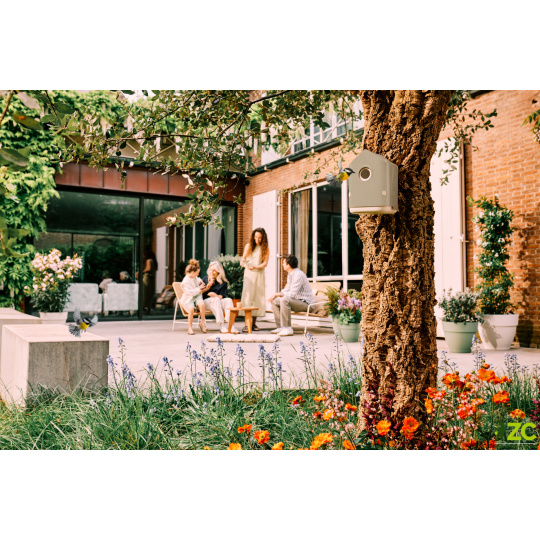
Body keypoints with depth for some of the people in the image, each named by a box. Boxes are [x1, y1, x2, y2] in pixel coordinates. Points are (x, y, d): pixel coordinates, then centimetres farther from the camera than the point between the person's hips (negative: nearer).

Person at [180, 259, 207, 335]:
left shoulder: (194, 277, 7)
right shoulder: (186, 281, -18)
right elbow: (191, 292, -21)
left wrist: (199, 281, 16)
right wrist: (199, 288, -14)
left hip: (197, 296, 6)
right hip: (188, 298, -6)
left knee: (202, 304, -29)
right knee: (191, 309, -35)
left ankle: (202, 323, -14)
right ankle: (190, 327, -18)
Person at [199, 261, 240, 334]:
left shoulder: (223, 282, 6)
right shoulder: (205, 279, 8)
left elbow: (222, 296, -2)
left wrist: (216, 295, -23)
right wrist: (206, 288, -14)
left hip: (218, 301, 2)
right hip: (206, 301, -2)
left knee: (228, 300, -29)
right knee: (216, 300, -36)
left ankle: (229, 325, -41)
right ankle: (222, 325, -45)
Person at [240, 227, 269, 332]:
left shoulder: (265, 249, 5)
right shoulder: (249, 246, 5)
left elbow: (265, 264, -3)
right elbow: (242, 260, 2)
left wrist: (255, 267, -21)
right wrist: (245, 264, -21)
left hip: (259, 274, 1)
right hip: (249, 274, -1)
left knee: (258, 297, -1)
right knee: (247, 297, -9)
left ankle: (254, 323, 7)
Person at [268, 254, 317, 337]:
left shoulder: (298, 275, -22)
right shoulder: (290, 274, 10)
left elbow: (292, 294, -27)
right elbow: (288, 289, 21)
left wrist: (278, 294, -14)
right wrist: (275, 295, 5)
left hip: (306, 302, -10)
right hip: (297, 300, 10)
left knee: (284, 300, -33)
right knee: (274, 301, 7)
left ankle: (287, 328, -28)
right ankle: (280, 327, 5)